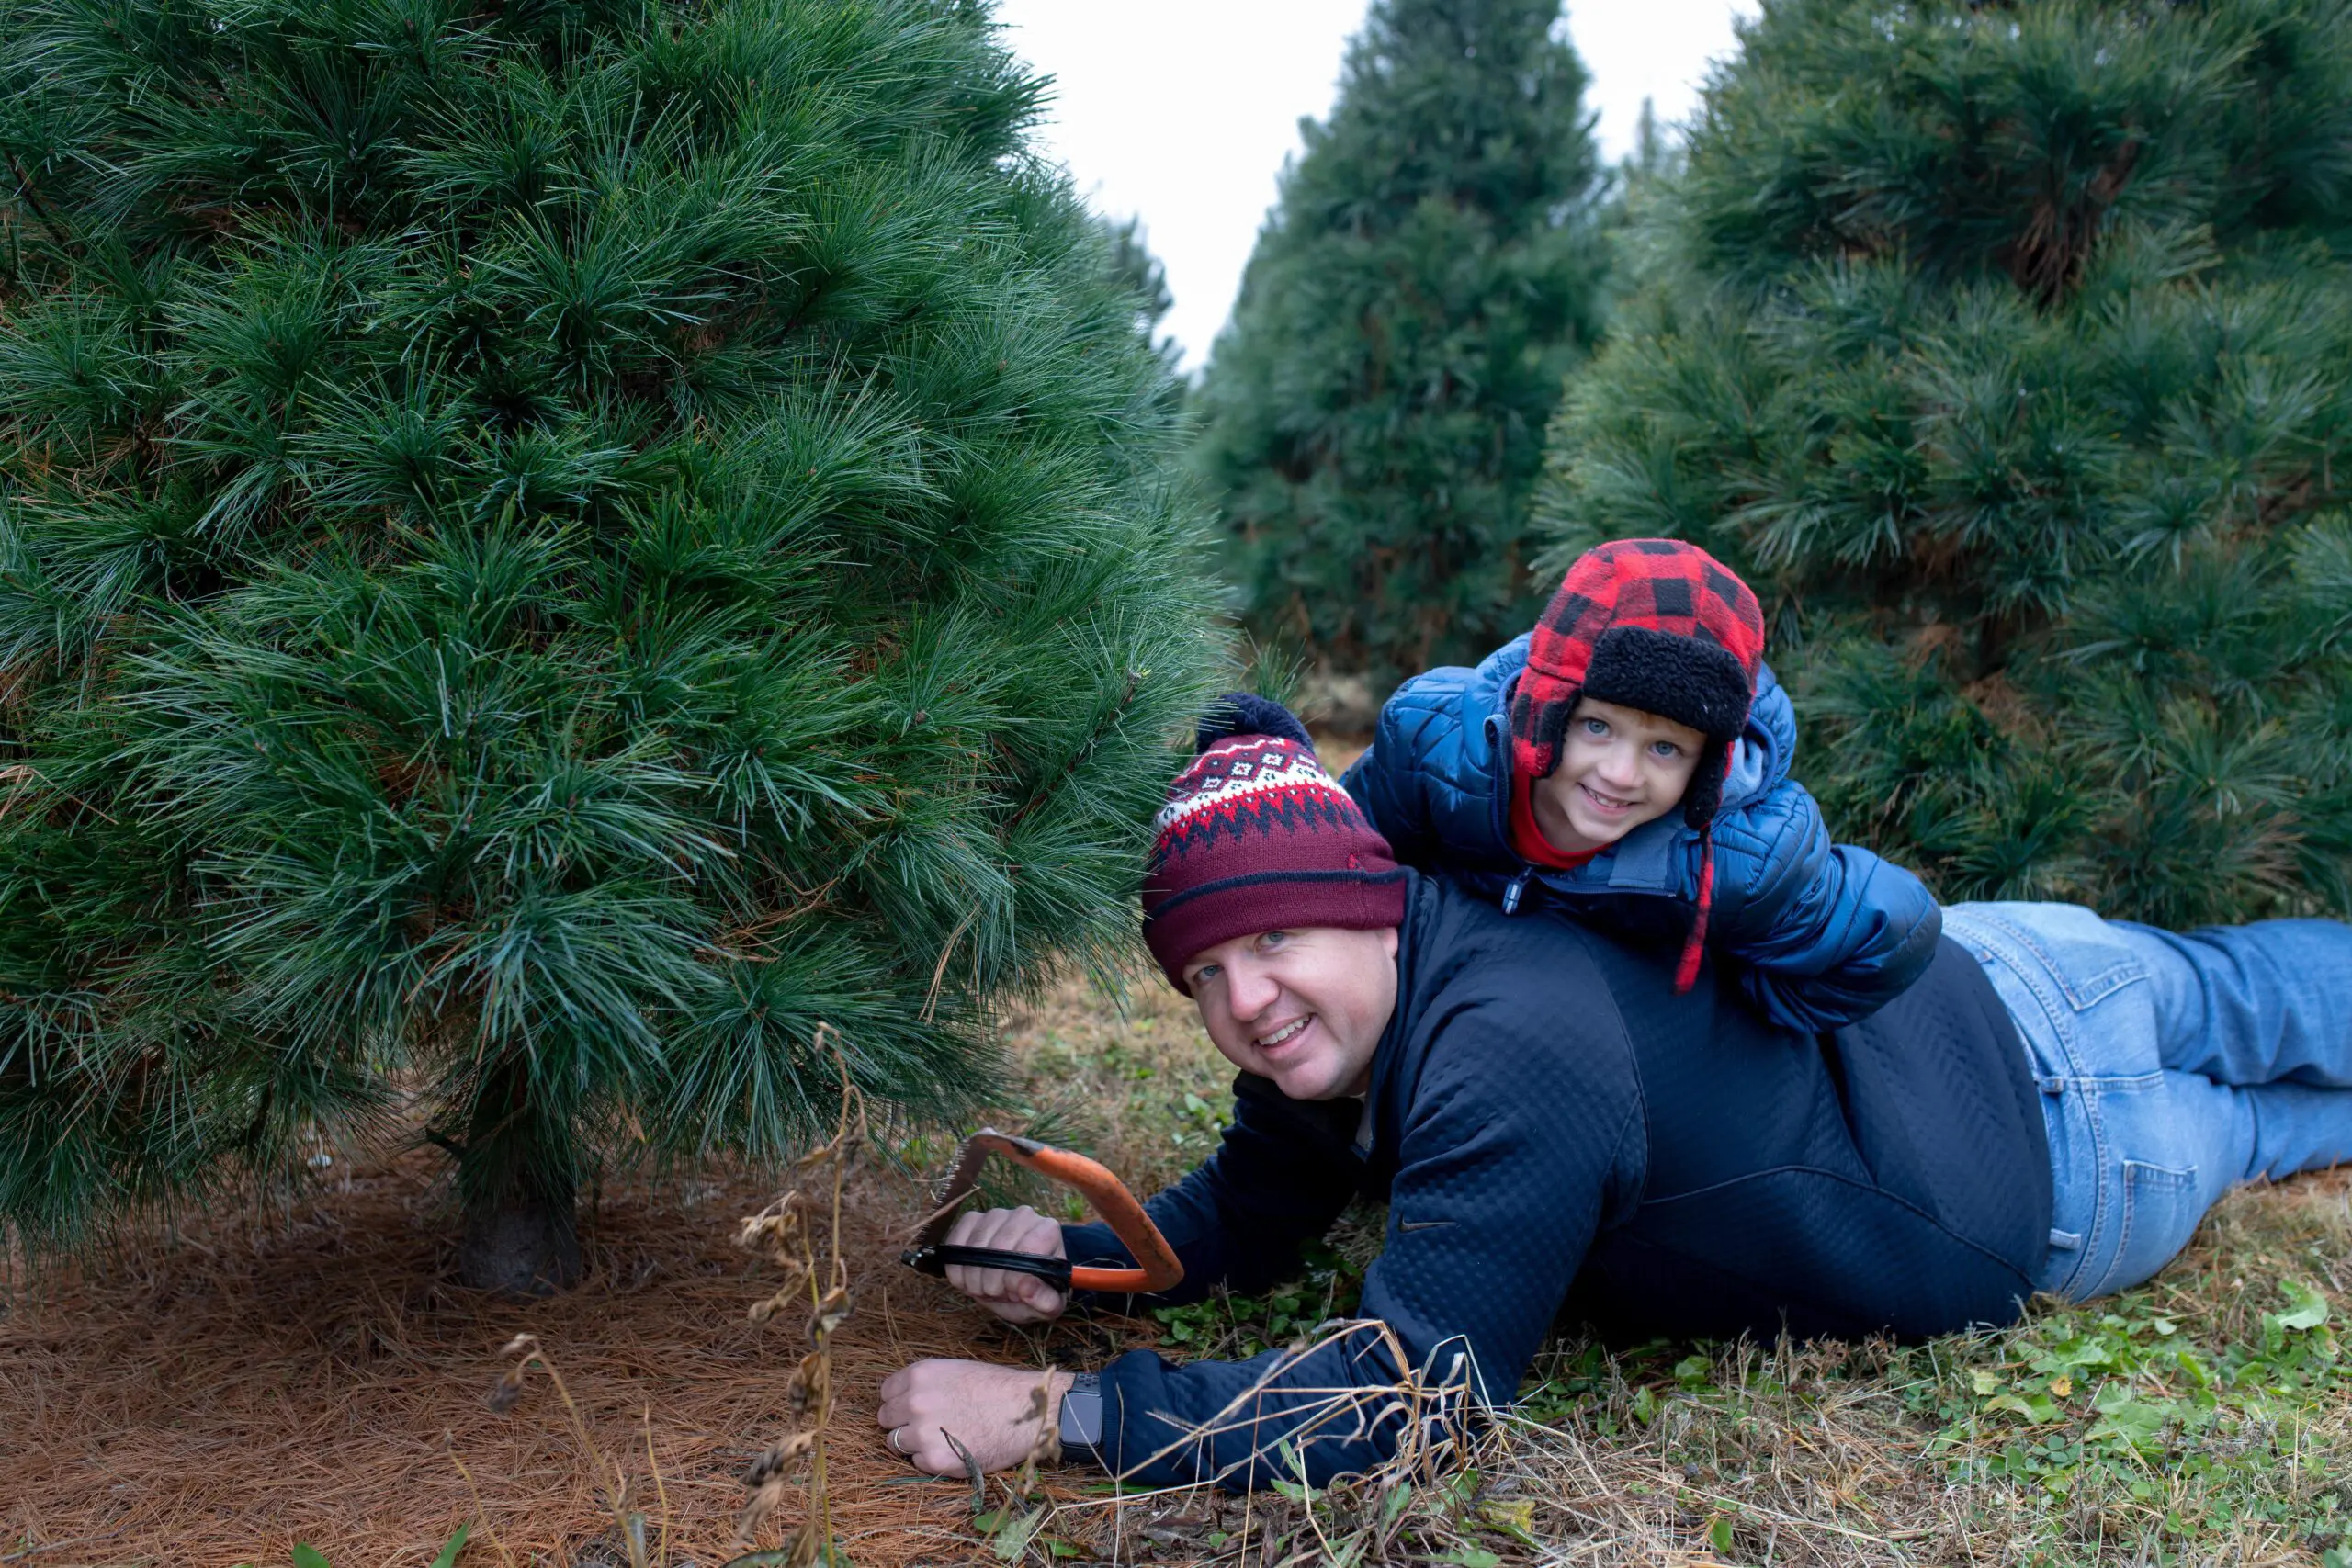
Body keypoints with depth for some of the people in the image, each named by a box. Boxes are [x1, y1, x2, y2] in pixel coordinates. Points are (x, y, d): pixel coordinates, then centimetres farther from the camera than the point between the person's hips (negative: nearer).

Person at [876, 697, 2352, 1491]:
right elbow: (1250, 1215, -2)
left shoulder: (1513, 1058, -43)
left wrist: (1061, 1414, -44)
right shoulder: (1326, 1031, -17)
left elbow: (1413, 1392, -43)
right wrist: (1080, 1252, -21)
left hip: (2036, 1121, -5)